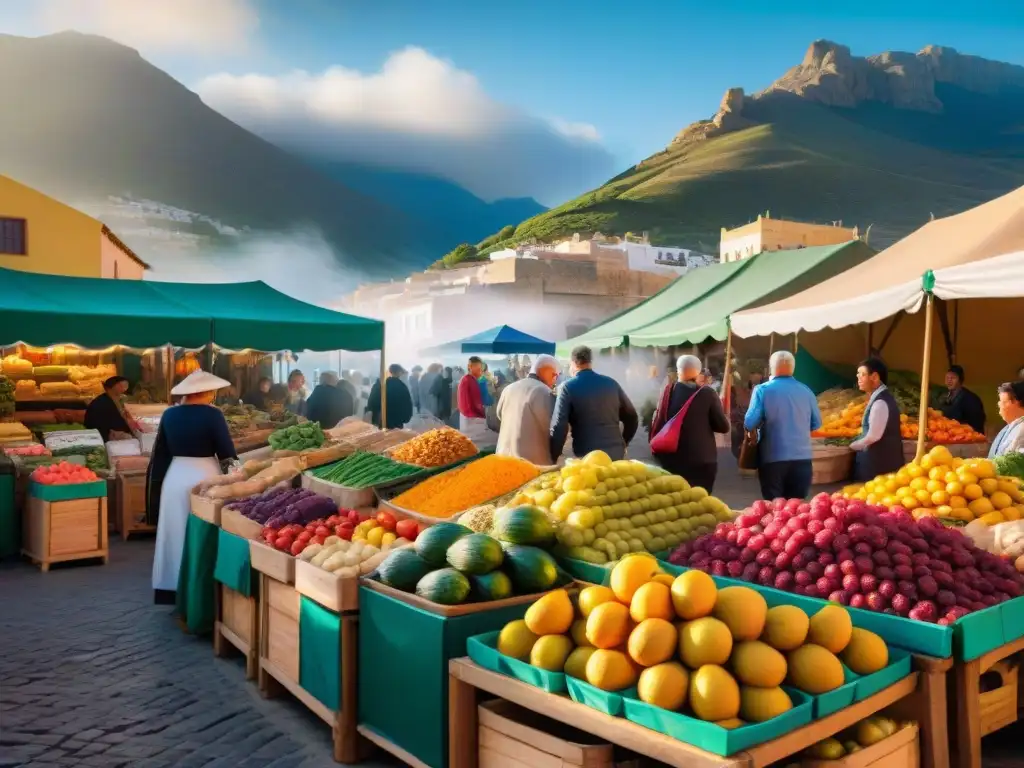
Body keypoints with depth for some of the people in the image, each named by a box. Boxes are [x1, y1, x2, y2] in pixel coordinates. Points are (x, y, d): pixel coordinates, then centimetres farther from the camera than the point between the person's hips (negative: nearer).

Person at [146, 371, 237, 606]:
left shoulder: (170, 414, 4)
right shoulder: (212, 414, -11)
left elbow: (160, 453, 9)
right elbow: (226, 452, -9)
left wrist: (155, 487, 17)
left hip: (174, 477, 5)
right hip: (203, 478, -5)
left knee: (175, 533, 12)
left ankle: (173, 587, 19)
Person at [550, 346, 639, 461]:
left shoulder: (568, 387, -4)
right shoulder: (611, 383, 9)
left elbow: (558, 426, -12)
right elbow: (632, 417, 15)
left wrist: (553, 457, -1)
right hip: (616, 454, 4)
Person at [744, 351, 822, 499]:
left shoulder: (762, 390, -5)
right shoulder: (806, 390, 6)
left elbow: (749, 423, -9)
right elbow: (816, 423, 14)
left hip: (773, 458, -3)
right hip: (802, 458, 3)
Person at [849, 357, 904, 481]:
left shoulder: (880, 402, -18)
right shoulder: (880, 398, 12)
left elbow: (873, 436, -20)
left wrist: (852, 446, -6)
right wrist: (857, 444, 11)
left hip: (880, 462, -9)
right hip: (882, 458, 9)